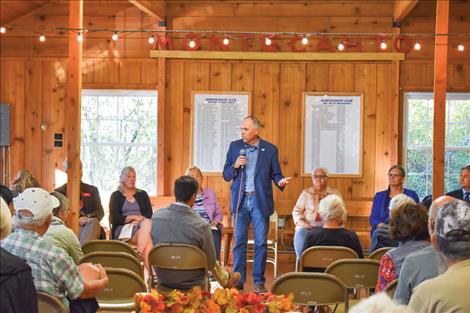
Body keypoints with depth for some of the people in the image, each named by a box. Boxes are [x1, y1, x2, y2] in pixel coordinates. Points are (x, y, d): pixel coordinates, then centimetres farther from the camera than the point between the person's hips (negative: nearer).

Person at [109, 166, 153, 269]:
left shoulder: (142, 194, 21)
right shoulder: (116, 196, 14)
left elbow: (149, 214, 9)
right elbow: (114, 218, 1)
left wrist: (138, 220, -11)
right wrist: (133, 217, -9)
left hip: (141, 227, 3)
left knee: (146, 223, -36)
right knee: (147, 238, -34)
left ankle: (139, 254, -46)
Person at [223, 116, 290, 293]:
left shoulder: (270, 149, 2)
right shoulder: (234, 147, 6)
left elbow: (275, 174, 4)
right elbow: (226, 175, 8)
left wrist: (281, 181, -18)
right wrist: (235, 166, -12)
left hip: (260, 201, -1)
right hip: (240, 200, 1)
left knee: (261, 243, 1)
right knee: (239, 242, 3)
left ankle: (259, 282, 9)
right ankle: (238, 281, 10)